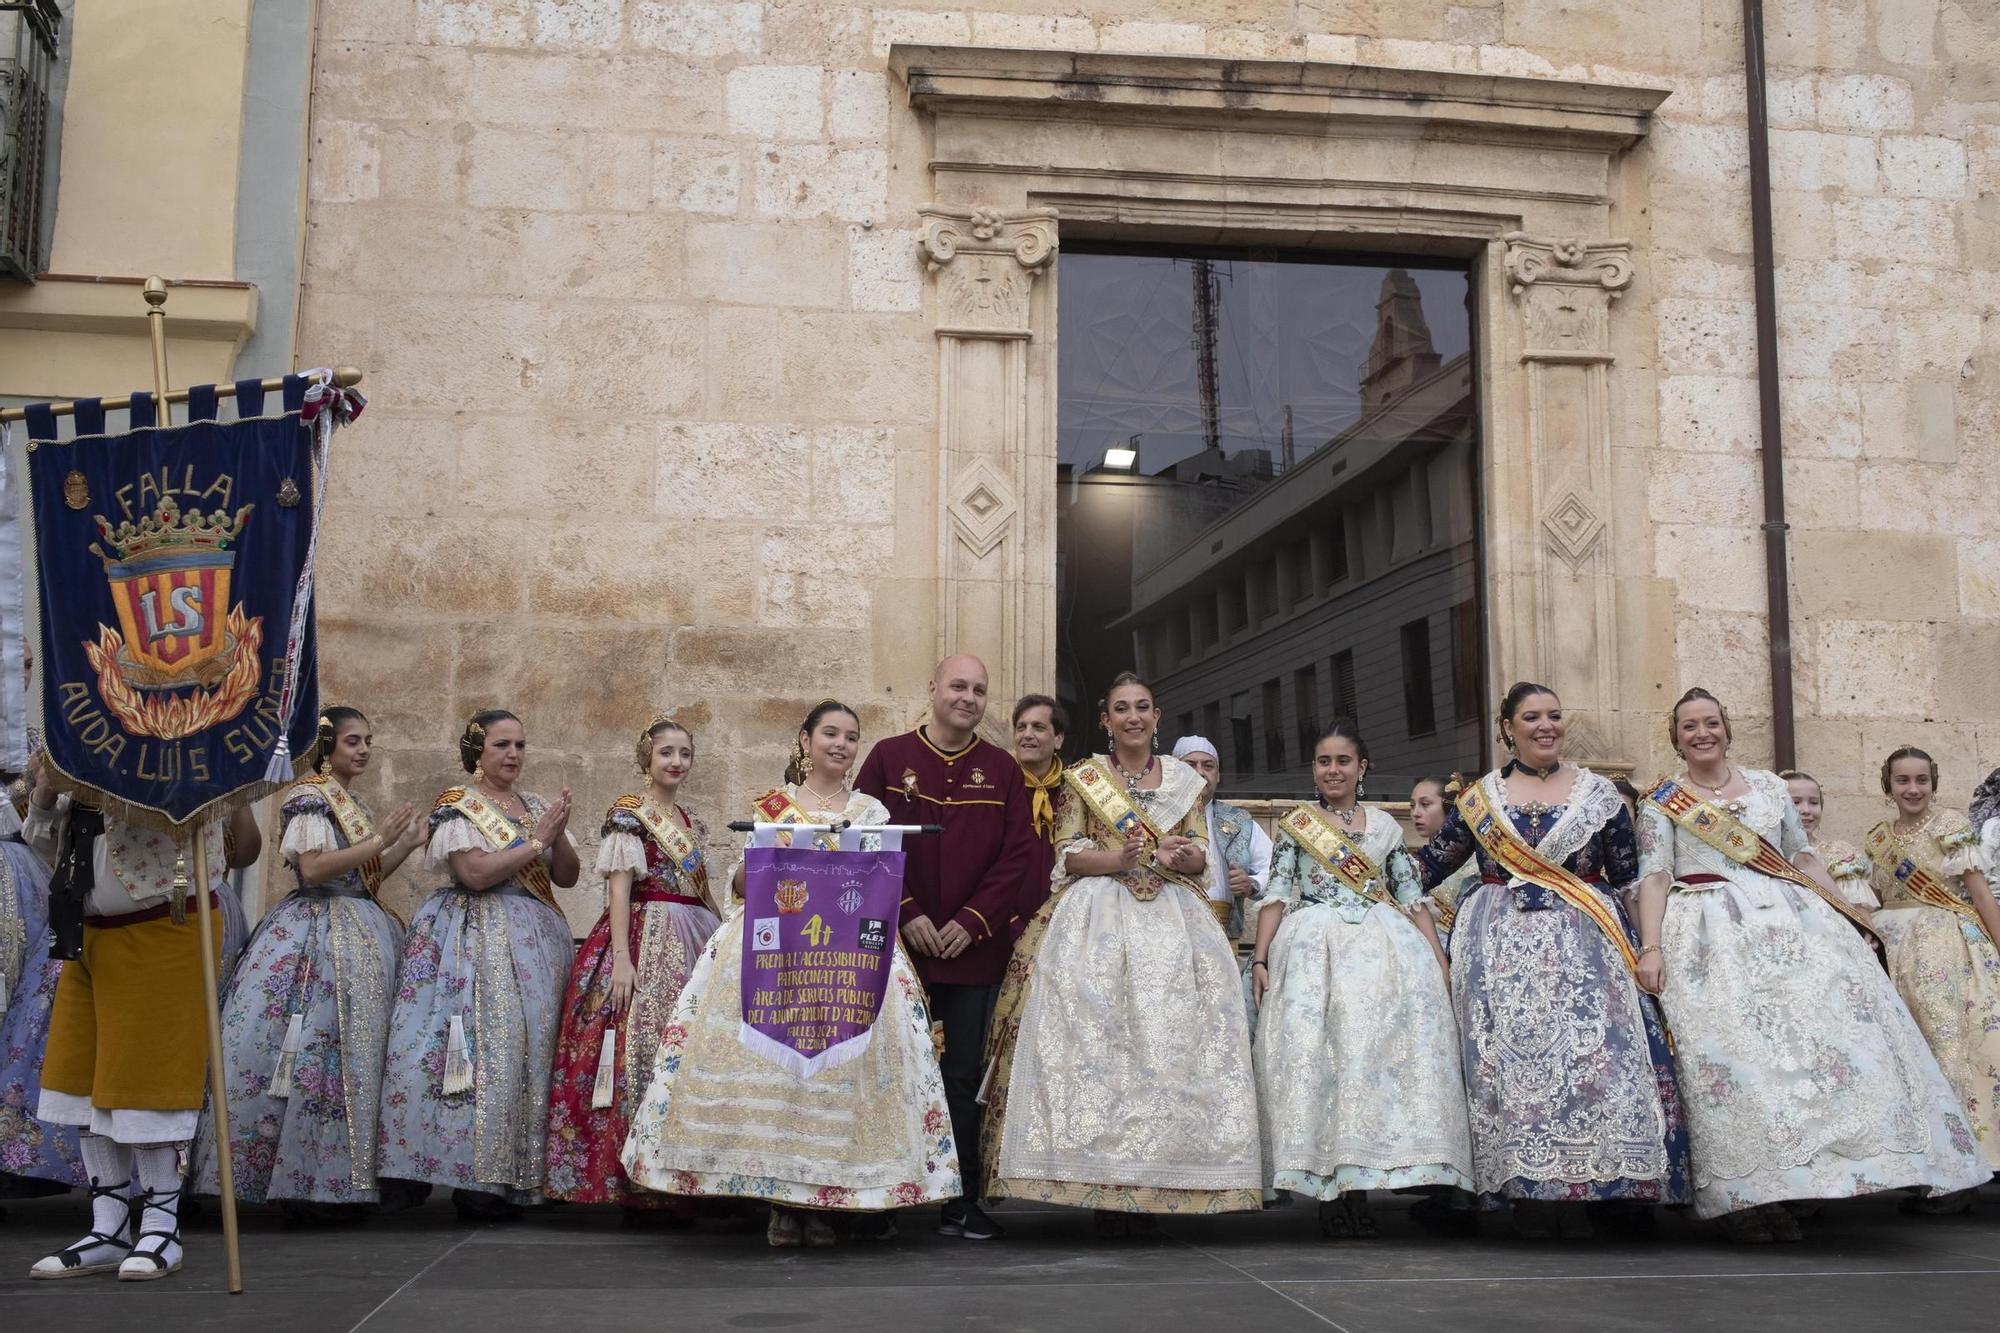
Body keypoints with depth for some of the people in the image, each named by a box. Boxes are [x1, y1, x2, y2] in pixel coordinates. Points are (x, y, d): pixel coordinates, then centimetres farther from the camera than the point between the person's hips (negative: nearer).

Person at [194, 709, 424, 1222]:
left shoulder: (351, 803, 20)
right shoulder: (309, 795, -6)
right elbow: (313, 869, -17)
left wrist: (405, 845, 9)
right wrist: (379, 841, -16)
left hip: (359, 937, 9)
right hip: (317, 937, -9)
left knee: (353, 1050, 6)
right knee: (316, 1053, -10)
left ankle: (334, 1180, 9)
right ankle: (308, 1187, -6)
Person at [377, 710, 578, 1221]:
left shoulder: (535, 806, 16)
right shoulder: (456, 805, -1)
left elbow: (567, 876, 12)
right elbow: (475, 873, -14)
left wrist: (559, 834, -5)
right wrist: (536, 841, -11)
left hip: (535, 941, 6)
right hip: (478, 939, -6)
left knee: (533, 1044, 0)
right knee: (488, 1043, -13)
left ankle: (519, 1174, 4)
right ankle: (476, 1176, -9)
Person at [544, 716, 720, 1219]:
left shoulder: (693, 823, 17)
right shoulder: (627, 814, -4)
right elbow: (619, 888, -11)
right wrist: (621, 957, -19)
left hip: (695, 943, 7)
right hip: (645, 941, -7)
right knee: (639, 1049, -11)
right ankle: (632, 1184, -6)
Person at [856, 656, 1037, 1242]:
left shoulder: (1001, 769, 9)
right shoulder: (889, 758, 5)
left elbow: (1019, 853, 2)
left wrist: (971, 921, -7)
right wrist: (907, 915, -9)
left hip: (973, 947, 1)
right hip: (899, 943, -1)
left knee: (963, 1077, 4)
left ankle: (961, 1202, 11)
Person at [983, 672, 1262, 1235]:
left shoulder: (1183, 779, 16)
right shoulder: (1082, 778, 10)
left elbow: (1201, 856, 12)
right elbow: (1070, 855, 2)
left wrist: (1182, 856, -10)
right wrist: (1120, 859, -15)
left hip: (1172, 919, 2)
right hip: (1098, 917, -2)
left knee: (1171, 1036, -9)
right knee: (1095, 1038, -13)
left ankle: (1151, 1187, -5)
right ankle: (1105, 1189, -12)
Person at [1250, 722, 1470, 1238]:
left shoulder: (1385, 825, 17)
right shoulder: (1295, 823, 13)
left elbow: (1413, 899, 14)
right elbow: (1276, 895, 6)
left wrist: (1439, 959, 4)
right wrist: (1260, 958, -5)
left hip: (1384, 945, 1)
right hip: (1313, 945, -1)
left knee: (1380, 1051, -13)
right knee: (1312, 1052, -14)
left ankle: (1358, 1189, -11)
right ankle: (1329, 1191, -13)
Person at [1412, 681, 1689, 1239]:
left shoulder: (1599, 792, 10)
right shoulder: (1477, 798, 11)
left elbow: (1626, 874, 11)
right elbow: (1432, 863, 12)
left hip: (1583, 941, 0)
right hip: (1503, 943, 0)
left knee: (1589, 1050, -12)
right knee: (1512, 1054, -8)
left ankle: (1582, 1190, -6)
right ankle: (1529, 1195, -3)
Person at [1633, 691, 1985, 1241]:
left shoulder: (1769, 786, 18)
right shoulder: (1662, 802, 8)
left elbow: (1802, 856, 20)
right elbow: (1654, 876, -1)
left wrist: (1844, 910, 10)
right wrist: (1650, 948, -12)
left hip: (1788, 922, 4)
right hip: (1710, 936, -3)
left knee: (1820, 1029, -11)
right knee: (1728, 1048, -16)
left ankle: (1779, 1191, -8)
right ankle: (1739, 1197, -13)